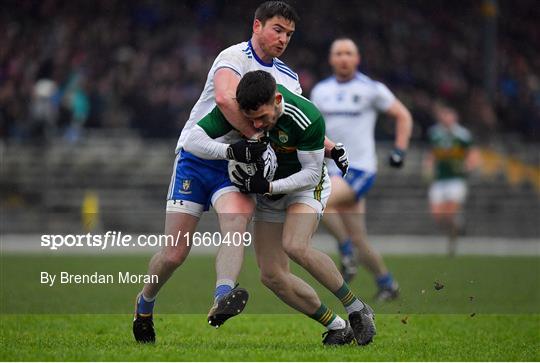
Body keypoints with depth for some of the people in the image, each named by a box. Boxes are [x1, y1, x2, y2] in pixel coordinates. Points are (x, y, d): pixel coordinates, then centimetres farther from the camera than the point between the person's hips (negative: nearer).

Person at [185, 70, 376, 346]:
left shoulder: (308, 118, -32)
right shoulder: (233, 108, -23)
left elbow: (311, 173, -21)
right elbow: (193, 141, -19)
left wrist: (269, 187, -33)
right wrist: (231, 150, -36)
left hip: (306, 185, -5)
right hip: (267, 190, 5)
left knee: (295, 246, -32)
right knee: (272, 276, -5)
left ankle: (358, 311, -15)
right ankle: (337, 328, 9)